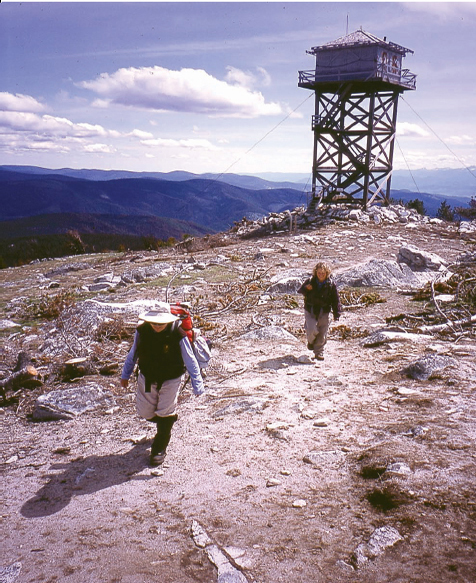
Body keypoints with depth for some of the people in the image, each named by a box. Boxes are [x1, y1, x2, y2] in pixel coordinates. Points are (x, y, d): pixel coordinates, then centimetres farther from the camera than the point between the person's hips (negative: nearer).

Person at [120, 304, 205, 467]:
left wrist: (197, 385, -11)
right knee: (145, 412, 13)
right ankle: (167, 422, 46)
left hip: (170, 380, -4)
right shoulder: (142, 331, -15)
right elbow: (133, 354, 3)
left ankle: (159, 450, 21)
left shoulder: (178, 336, -25)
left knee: (165, 414, 1)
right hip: (147, 379, 4)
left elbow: (190, 362, -14)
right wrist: (125, 374, 12)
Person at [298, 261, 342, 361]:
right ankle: (311, 341, 21)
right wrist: (306, 289, -19)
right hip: (310, 311, 0)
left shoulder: (331, 284, -5)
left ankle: (319, 352, 23)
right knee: (312, 330, -15)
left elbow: (336, 300, 0)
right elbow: (299, 291, 4)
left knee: (322, 334, 3)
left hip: (324, 312, 1)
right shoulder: (310, 281, -4)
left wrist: (337, 313, -6)